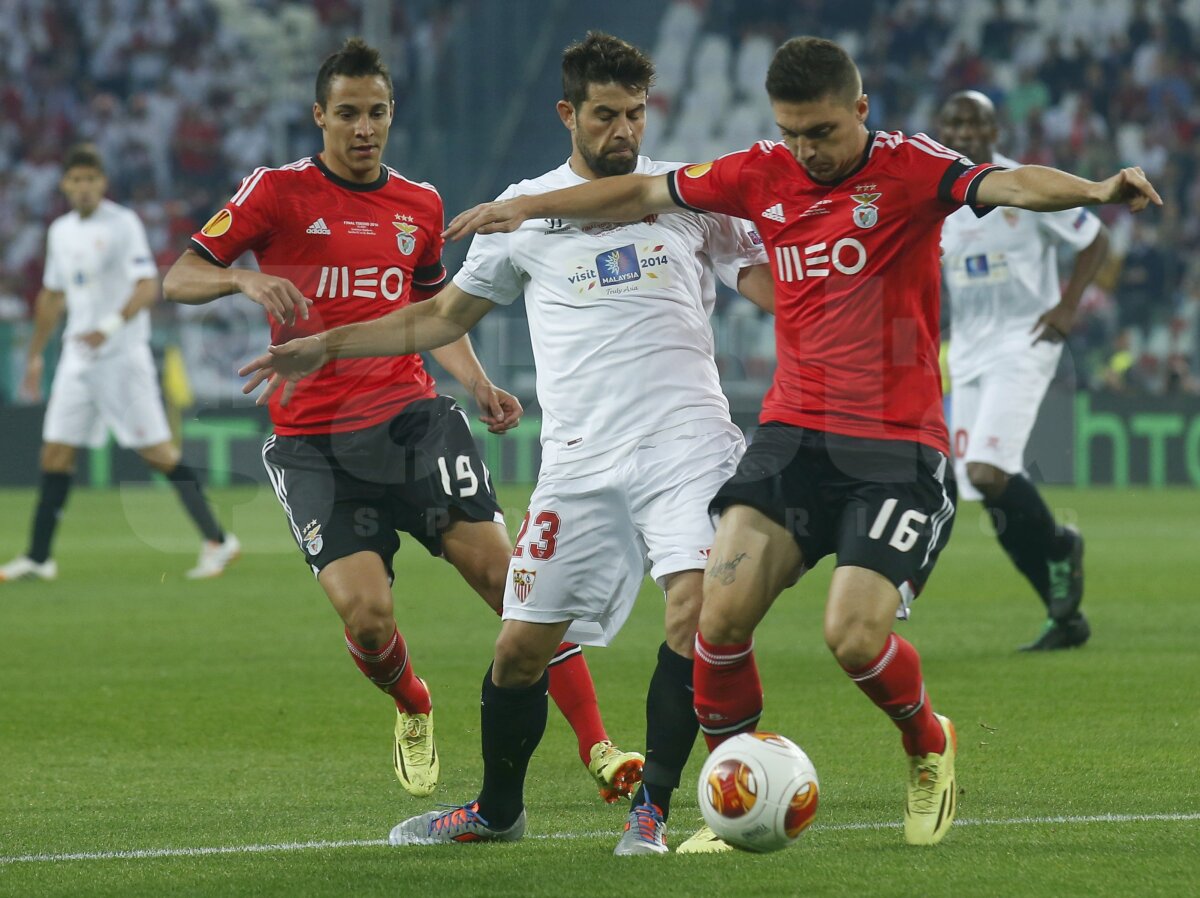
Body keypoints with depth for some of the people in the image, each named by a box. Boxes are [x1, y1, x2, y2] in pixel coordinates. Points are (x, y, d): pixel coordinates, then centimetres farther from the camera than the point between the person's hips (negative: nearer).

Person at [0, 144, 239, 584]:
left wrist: (109, 327, -30)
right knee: (56, 452, 3)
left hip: (121, 354, -6)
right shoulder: (61, 231, 13)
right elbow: (52, 296, 24)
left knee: (157, 450, -8)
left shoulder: (122, 224, -8)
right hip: (77, 357, 6)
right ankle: (38, 557, 8)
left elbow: (148, 287, -17)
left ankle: (217, 541, -3)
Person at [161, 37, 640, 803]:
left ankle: (598, 748, -13)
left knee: (499, 566, -15)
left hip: (410, 415, 3)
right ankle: (413, 711, 18)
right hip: (313, 443, -3)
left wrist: (480, 385, 10)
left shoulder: (419, 205, 13)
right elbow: (178, 280, -1)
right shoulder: (278, 192, 1)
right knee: (366, 612, -17)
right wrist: (245, 280, -22)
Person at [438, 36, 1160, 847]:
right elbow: (644, 194, 20)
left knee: (855, 637, -16)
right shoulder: (764, 177, 6)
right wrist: (528, 206, 26)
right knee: (723, 612, -12)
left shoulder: (908, 170, -9)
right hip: (794, 436, 5)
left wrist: (1093, 190, -47)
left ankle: (929, 748, 17)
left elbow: (1008, 185, -27)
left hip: (899, 446, -4)